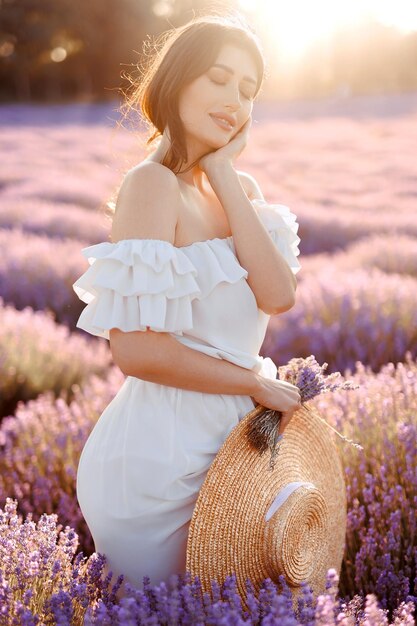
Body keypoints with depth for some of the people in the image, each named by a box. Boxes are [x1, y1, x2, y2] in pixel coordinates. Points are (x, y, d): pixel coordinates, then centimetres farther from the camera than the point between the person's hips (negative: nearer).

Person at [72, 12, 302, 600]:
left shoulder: (242, 188, 5)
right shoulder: (153, 183, -19)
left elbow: (279, 296, -12)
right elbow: (136, 350, -25)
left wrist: (225, 180, -12)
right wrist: (257, 384, -14)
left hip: (222, 443, 7)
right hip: (155, 457, -7)